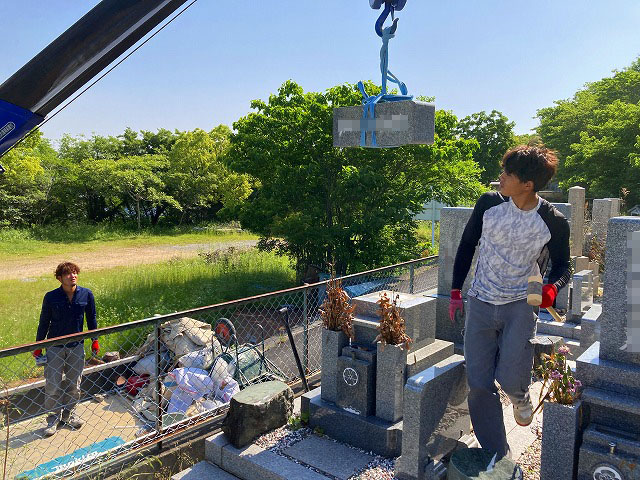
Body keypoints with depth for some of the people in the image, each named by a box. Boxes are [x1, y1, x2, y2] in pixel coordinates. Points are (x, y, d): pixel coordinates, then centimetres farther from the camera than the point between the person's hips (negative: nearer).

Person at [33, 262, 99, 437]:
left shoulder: (86, 294, -8)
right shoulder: (51, 297, -13)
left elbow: (91, 318, 4)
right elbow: (44, 322, -2)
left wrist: (95, 340, 8)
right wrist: (38, 347, 2)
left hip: (76, 345, 2)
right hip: (54, 346, -2)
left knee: (74, 383, 13)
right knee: (52, 384, 1)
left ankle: (69, 413, 33)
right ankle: (54, 418, 21)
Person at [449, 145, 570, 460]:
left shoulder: (553, 222, -10)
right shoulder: (489, 204, -5)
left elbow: (562, 265, 5)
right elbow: (467, 246, 6)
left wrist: (552, 287, -19)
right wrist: (456, 292, 6)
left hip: (520, 306, -2)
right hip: (479, 304, 3)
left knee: (511, 379, -15)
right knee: (478, 386, 2)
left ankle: (520, 395, 27)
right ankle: (498, 456, 23)